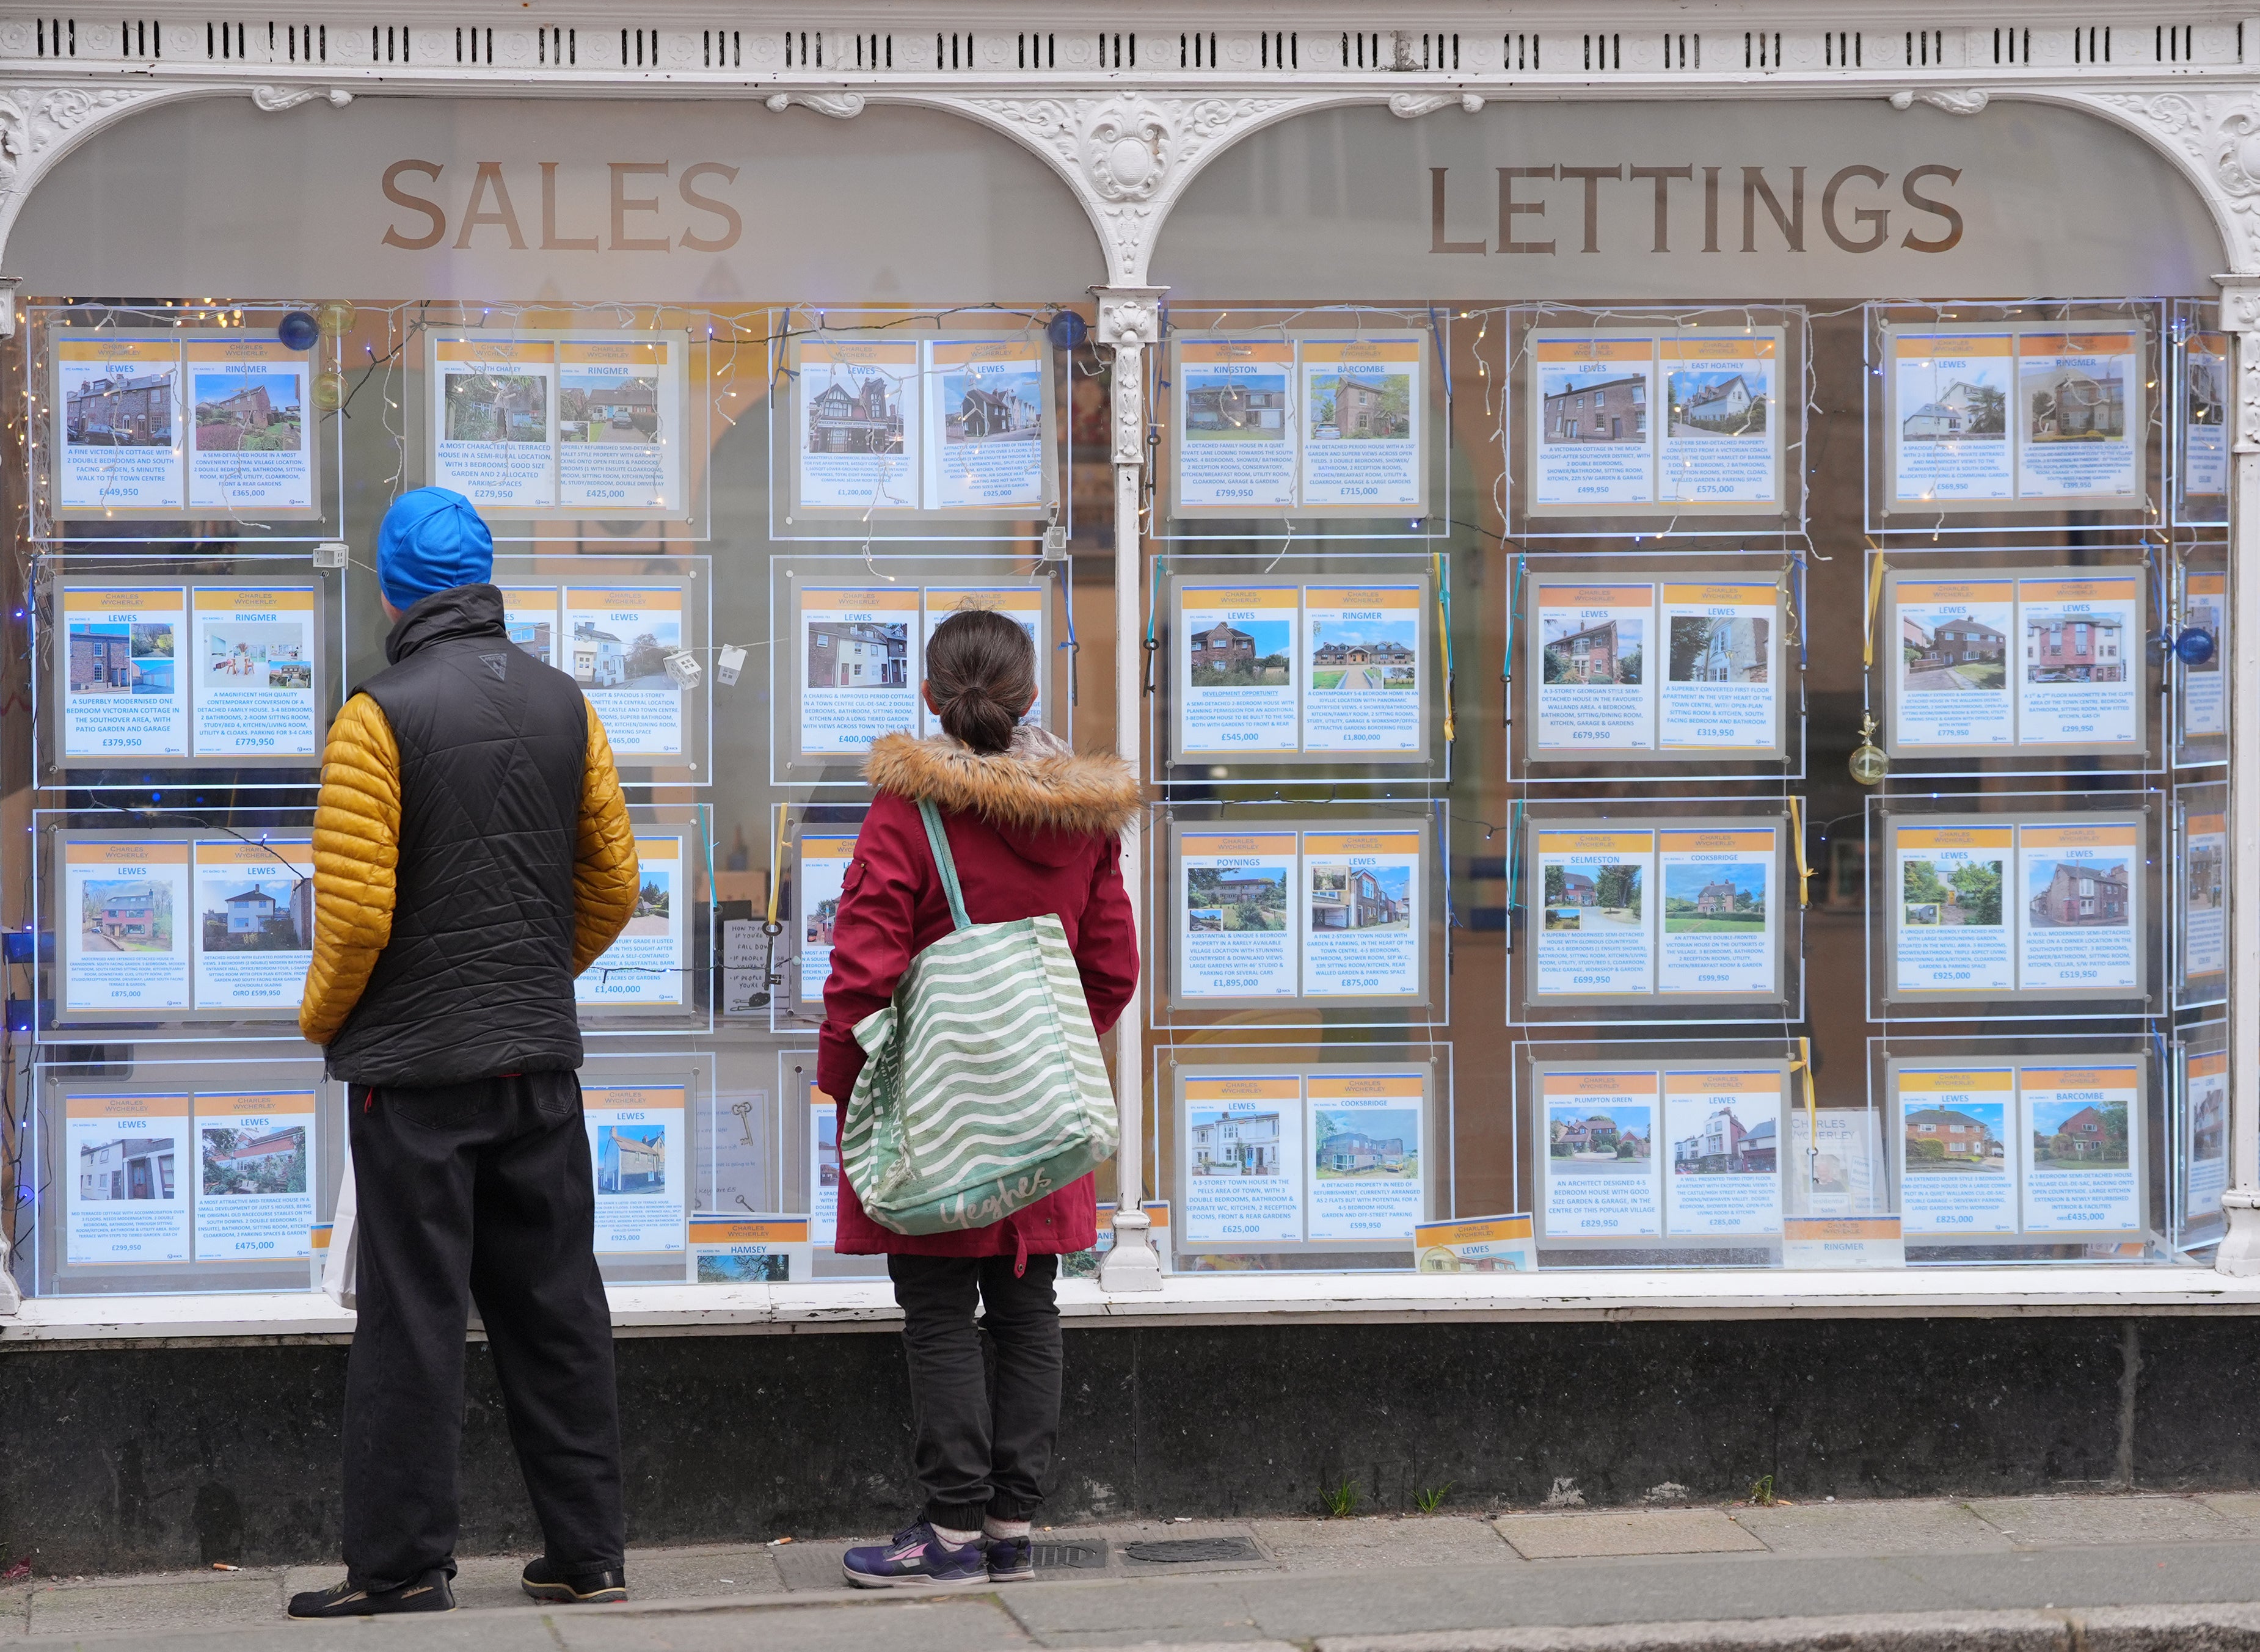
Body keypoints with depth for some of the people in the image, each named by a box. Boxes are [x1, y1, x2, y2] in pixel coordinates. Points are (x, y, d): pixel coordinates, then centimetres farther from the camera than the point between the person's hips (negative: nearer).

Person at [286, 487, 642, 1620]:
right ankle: (585, 1553, 13)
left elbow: (355, 909, -16)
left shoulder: (380, 717, -12)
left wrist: (322, 1017, 0)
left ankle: (399, 1561, 2)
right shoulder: (564, 705, 5)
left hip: (416, 1059, -5)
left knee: (412, 1314, -1)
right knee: (554, 1309, 10)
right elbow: (613, 881, 9)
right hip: (540, 1057, 5)